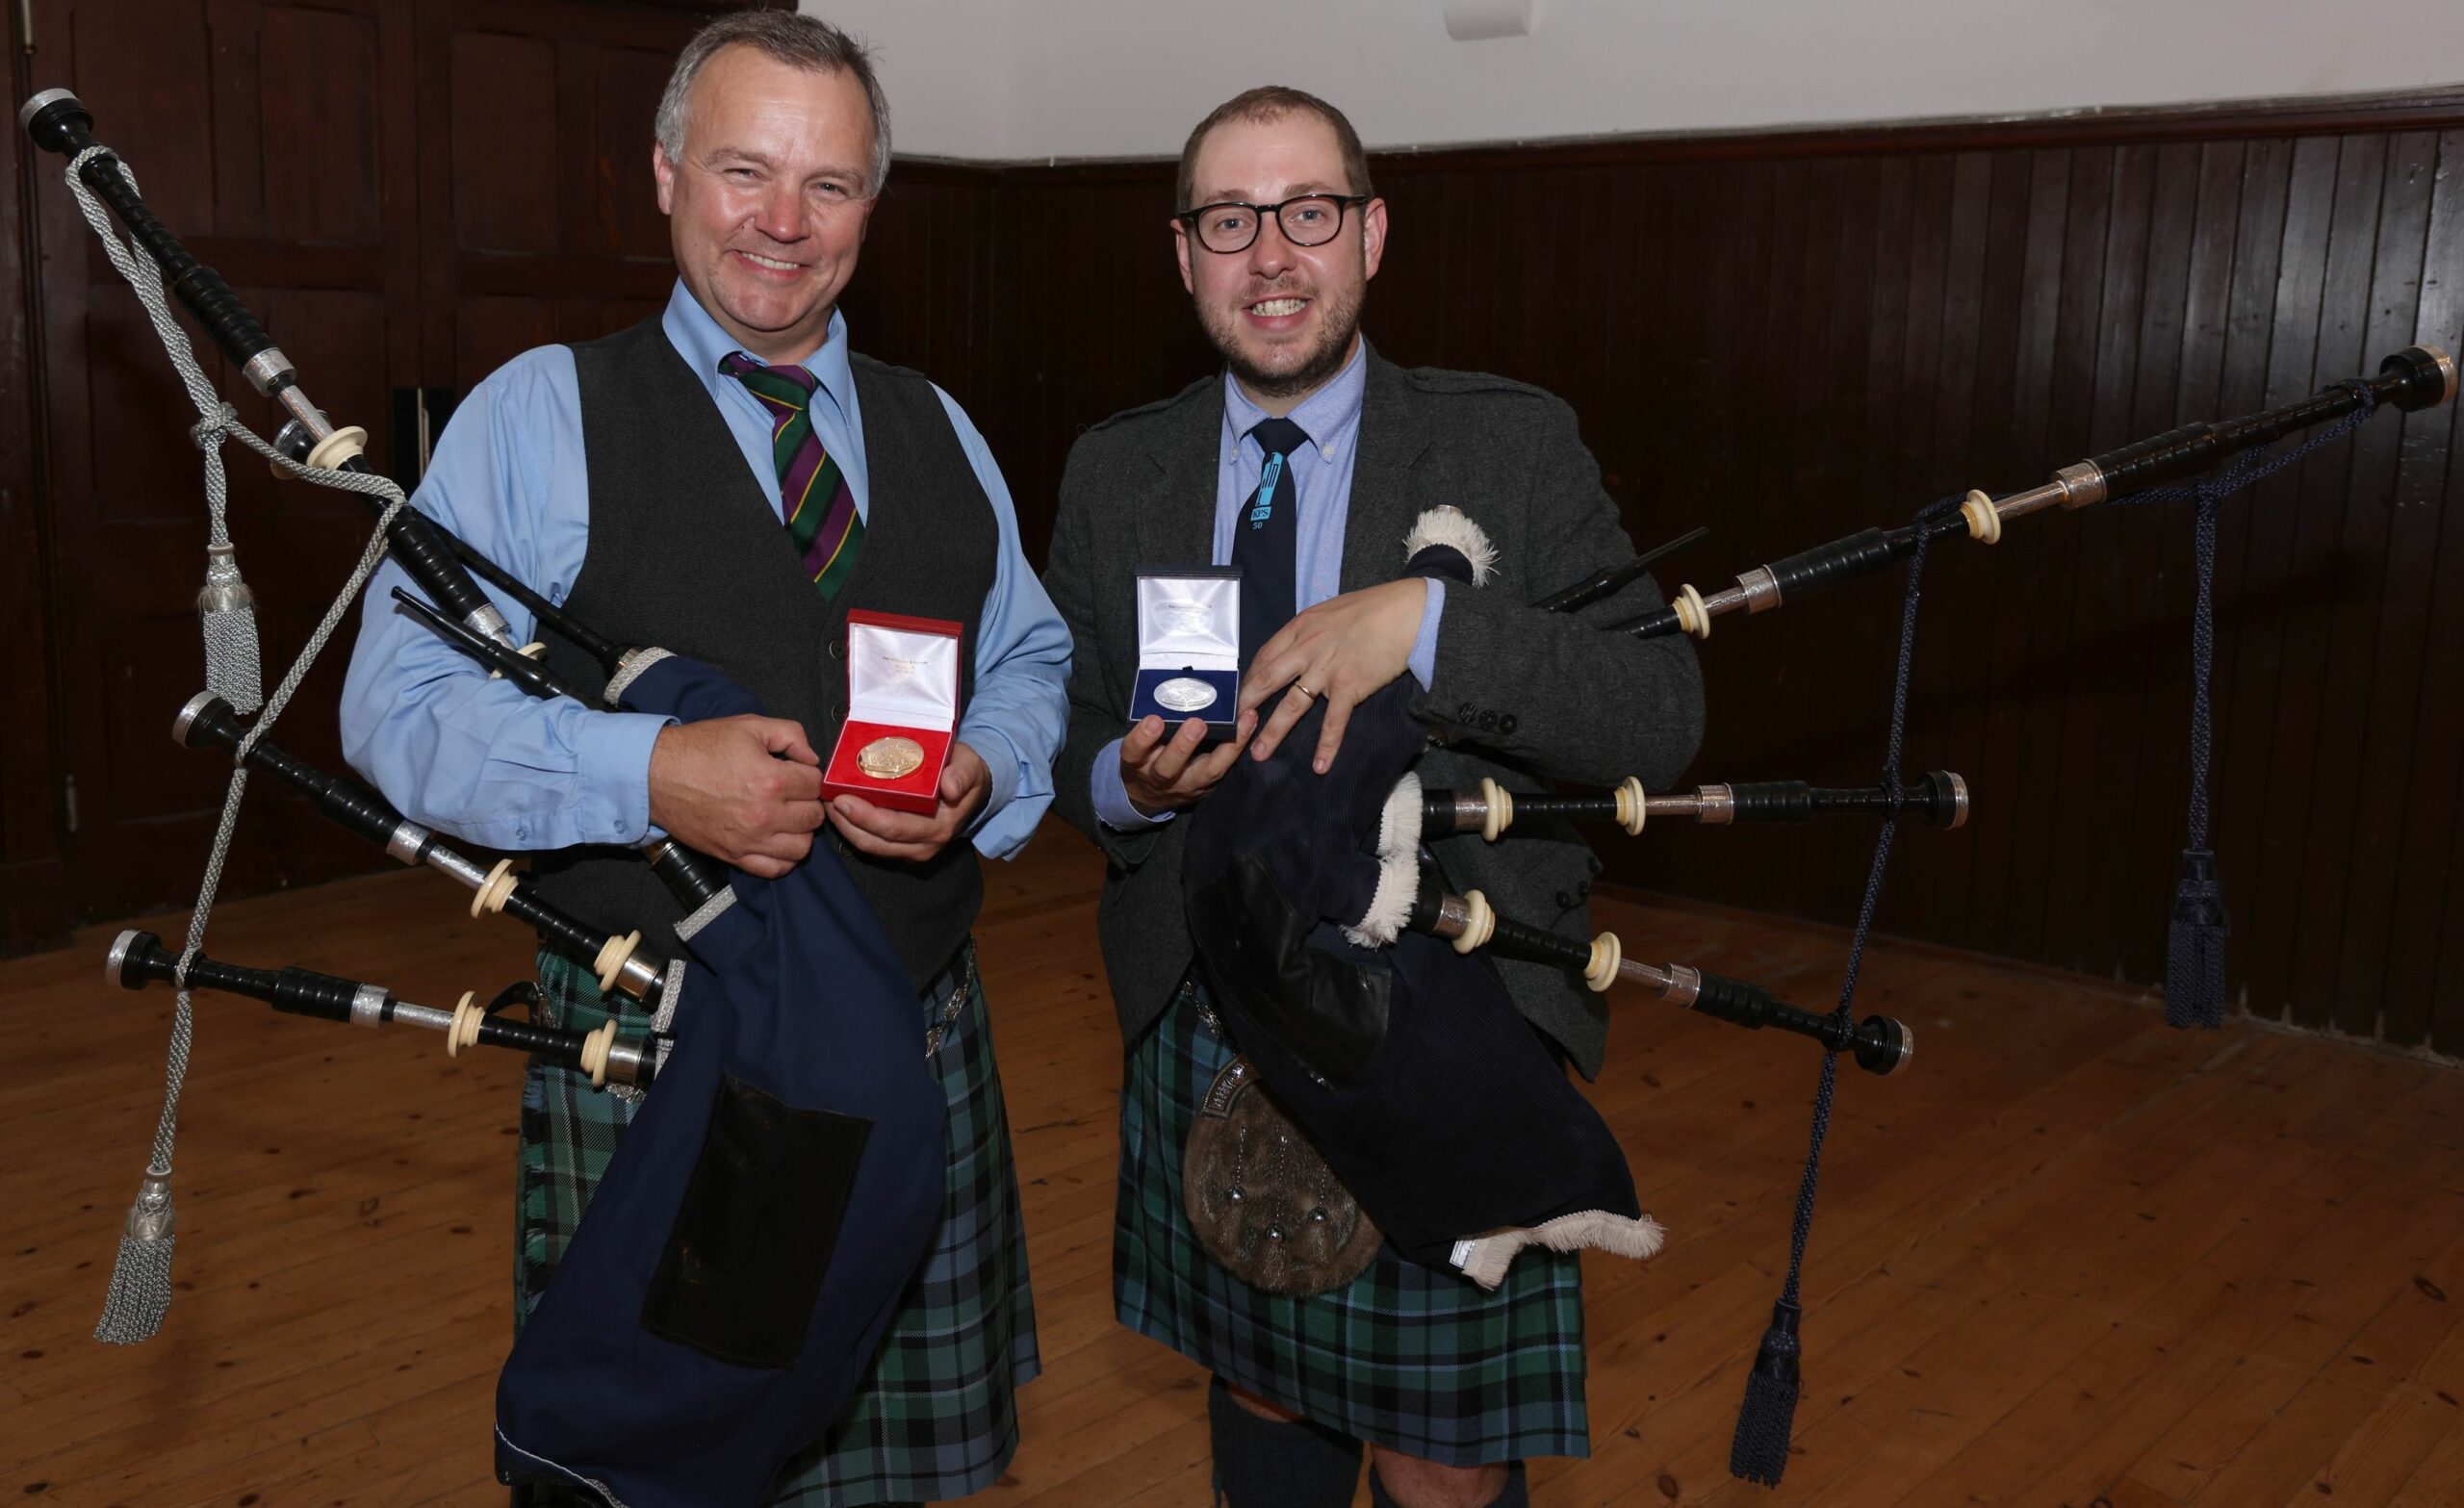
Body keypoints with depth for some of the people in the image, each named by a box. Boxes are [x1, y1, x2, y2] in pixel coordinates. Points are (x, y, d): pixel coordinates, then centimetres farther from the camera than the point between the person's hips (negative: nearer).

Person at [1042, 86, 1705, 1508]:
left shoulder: (1515, 447, -6)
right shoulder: (1114, 472, 5)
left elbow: (1662, 715, -13)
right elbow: (1060, 741, 9)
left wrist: (1427, 622, -27)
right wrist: (1127, 784, -15)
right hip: (1205, 1038, 3)